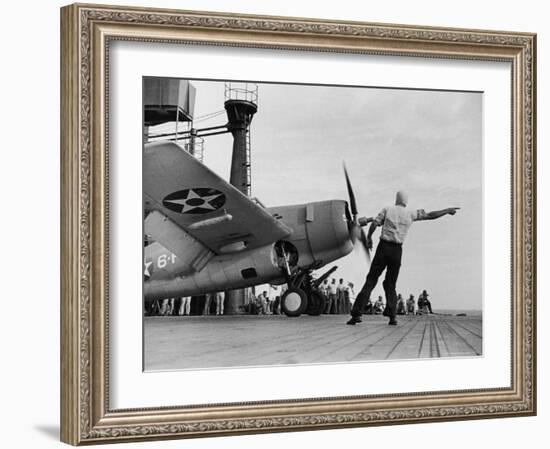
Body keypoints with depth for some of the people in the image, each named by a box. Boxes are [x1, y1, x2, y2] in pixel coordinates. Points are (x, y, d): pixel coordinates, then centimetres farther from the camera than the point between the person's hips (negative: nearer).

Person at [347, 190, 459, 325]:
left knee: (371, 281, -2)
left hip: (383, 247, -1)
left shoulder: (387, 209, 5)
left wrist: (369, 237, 9)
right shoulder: (411, 213, 8)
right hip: (397, 250, 1)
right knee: (390, 284, 12)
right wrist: (447, 210, 25)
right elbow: (431, 215, 12)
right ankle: (392, 316, -4)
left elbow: (374, 224, -6)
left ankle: (356, 313, -13)